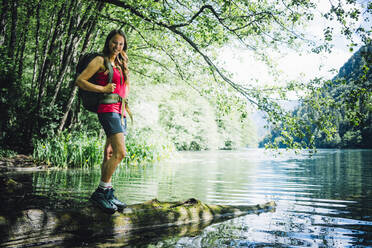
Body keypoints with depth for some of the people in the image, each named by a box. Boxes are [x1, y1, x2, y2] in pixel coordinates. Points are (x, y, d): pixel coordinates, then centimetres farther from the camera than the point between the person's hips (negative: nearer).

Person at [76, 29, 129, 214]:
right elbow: (79, 81, -7)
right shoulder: (100, 61, 0)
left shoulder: (120, 65, 23)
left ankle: (107, 195, 11)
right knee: (120, 152, -19)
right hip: (108, 109, -8)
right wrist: (103, 89, -13)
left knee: (110, 154, 7)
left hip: (120, 112, 8)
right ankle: (100, 192, -11)